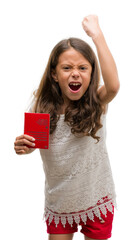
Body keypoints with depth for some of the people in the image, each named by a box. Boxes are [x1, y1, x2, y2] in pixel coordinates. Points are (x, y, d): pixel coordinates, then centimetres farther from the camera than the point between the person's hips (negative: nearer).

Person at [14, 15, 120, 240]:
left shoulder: (96, 103, -15)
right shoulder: (42, 108, -10)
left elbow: (113, 86, -38)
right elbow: (31, 144, 2)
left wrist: (97, 35, -34)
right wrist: (22, 146, -22)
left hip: (96, 198, -1)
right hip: (59, 202, 2)